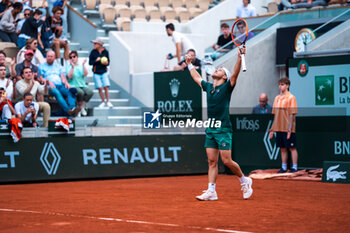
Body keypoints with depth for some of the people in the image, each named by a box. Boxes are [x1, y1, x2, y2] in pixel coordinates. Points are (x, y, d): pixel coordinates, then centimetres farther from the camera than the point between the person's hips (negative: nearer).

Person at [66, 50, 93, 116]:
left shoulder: (81, 66, 15)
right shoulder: (68, 66, 6)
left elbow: (85, 74, -2)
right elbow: (69, 76, -11)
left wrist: (83, 65, -11)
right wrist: (72, 67, -17)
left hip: (82, 85, 4)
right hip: (73, 86, -4)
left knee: (90, 92, -27)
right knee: (80, 92, -36)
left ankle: (82, 106, -12)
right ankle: (80, 107, -10)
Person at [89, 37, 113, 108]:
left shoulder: (105, 52, -1)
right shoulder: (93, 52, -2)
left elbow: (108, 62, 8)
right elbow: (90, 62, 0)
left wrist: (106, 63, -15)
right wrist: (96, 60, -17)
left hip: (104, 72, 0)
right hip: (96, 73, 0)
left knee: (106, 87, -11)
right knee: (99, 88, -3)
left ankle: (108, 102, -1)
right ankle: (103, 102, 11)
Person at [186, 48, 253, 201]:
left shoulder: (226, 88, -4)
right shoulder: (208, 87, 14)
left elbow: (235, 73, -20)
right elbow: (197, 77, 32)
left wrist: (240, 57, -31)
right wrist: (189, 65, 41)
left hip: (223, 130, -6)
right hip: (210, 131, 6)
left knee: (227, 161, -7)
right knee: (212, 162, 3)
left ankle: (244, 181, 13)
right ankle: (211, 192, 3)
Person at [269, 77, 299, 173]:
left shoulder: (291, 98, -7)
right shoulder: (277, 98, 13)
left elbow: (292, 114, -11)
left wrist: (289, 129, -16)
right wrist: (272, 129, 14)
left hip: (288, 129, -6)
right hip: (279, 128, 6)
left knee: (292, 148, -1)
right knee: (282, 148, 10)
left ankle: (294, 167, 4)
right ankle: (284, 167, 16)